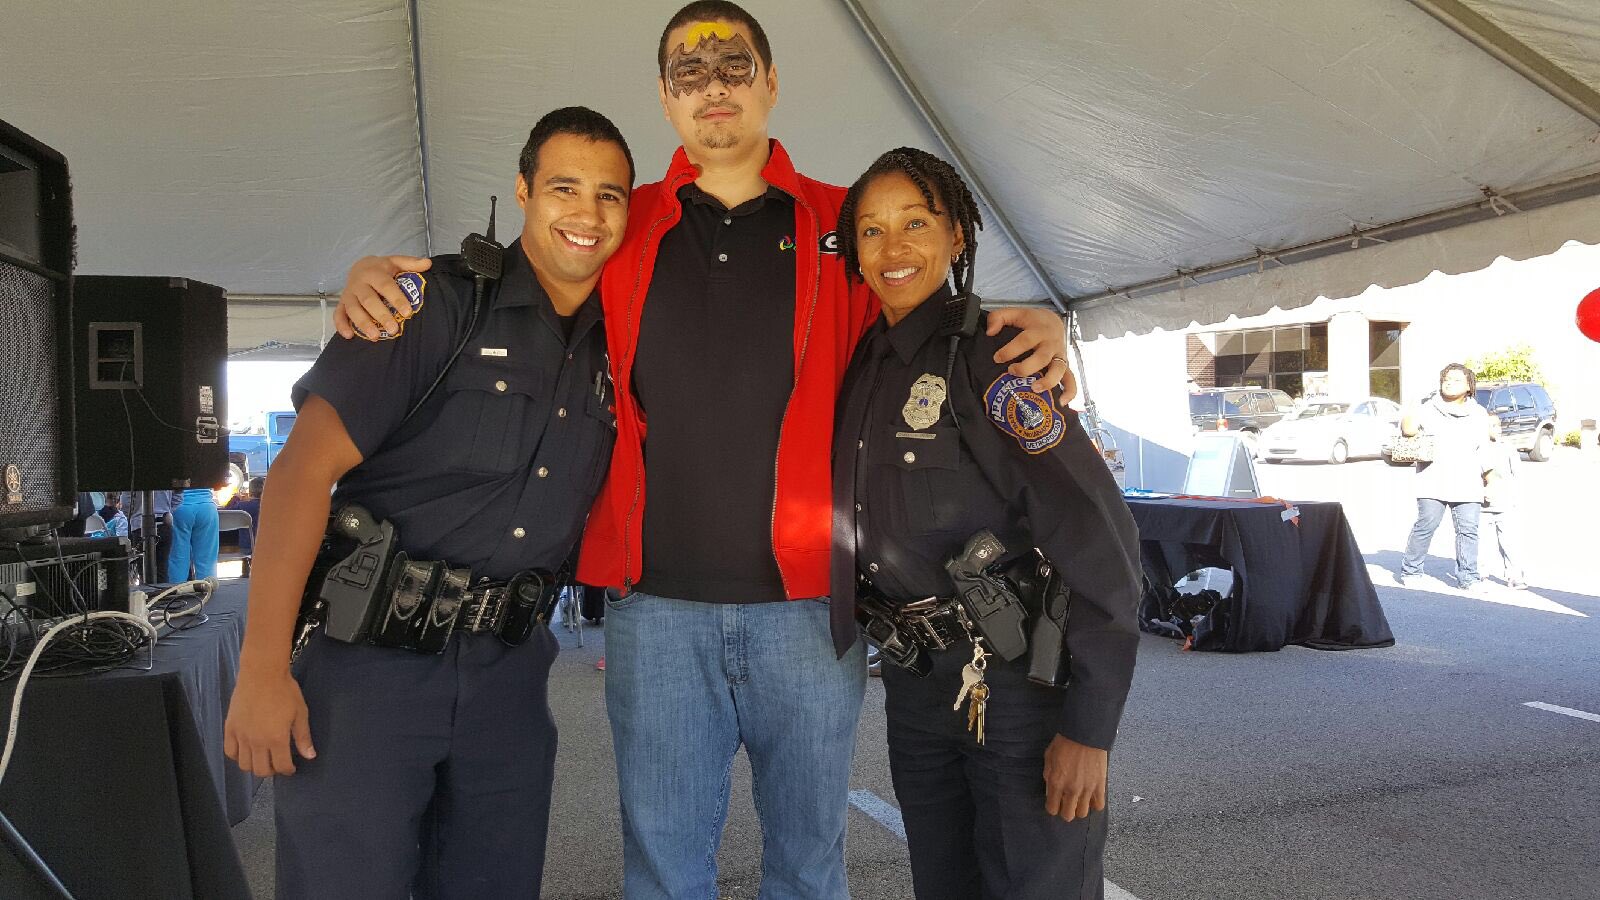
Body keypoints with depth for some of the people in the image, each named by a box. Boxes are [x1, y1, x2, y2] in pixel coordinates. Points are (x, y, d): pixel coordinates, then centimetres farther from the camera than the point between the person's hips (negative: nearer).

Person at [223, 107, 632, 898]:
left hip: (508, 672, 5)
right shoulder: (438, 303, -9)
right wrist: (262, 667, -18)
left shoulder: (613, 348, 8)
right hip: (371, 657, -5)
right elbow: (305, 468, -14)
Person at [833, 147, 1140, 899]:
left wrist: (1089, 728, -19)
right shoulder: (862, 365, 6)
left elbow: (1099, 537, -19)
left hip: (1018, 675, -6)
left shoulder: (989, 357, -14)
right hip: (912, 679, 7)